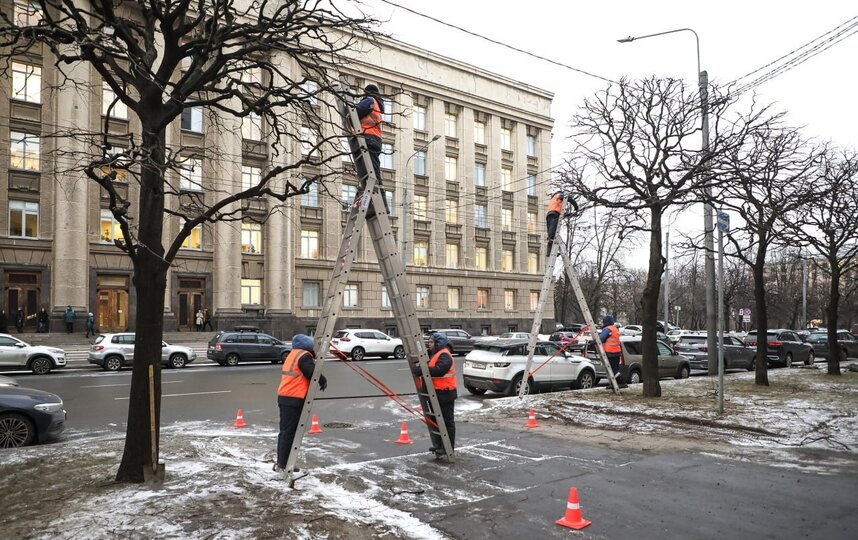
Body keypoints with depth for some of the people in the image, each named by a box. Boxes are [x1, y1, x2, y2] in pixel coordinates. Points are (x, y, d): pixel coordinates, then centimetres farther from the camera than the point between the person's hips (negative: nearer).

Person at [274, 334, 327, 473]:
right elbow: (312, 372, -20)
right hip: (295, 399, -9)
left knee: (285, 431, 14)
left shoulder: (292, 354, 20)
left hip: (284, 396, 9)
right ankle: (282, 464, -2)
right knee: (289, 432, -5)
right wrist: (323, 381, -3)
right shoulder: (304, 356, -10)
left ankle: (281, 462, 20)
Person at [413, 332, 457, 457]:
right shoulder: (434, 354, 17)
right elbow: (428, 368, 19)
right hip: (436, 393, 11)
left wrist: (420, 370, -29)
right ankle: (438, 445, 28)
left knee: (447, 421, -3)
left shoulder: (444, 356, -16)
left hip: (444, 393, -11)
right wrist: (418, 369, -1)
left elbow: (438, 370, -30)